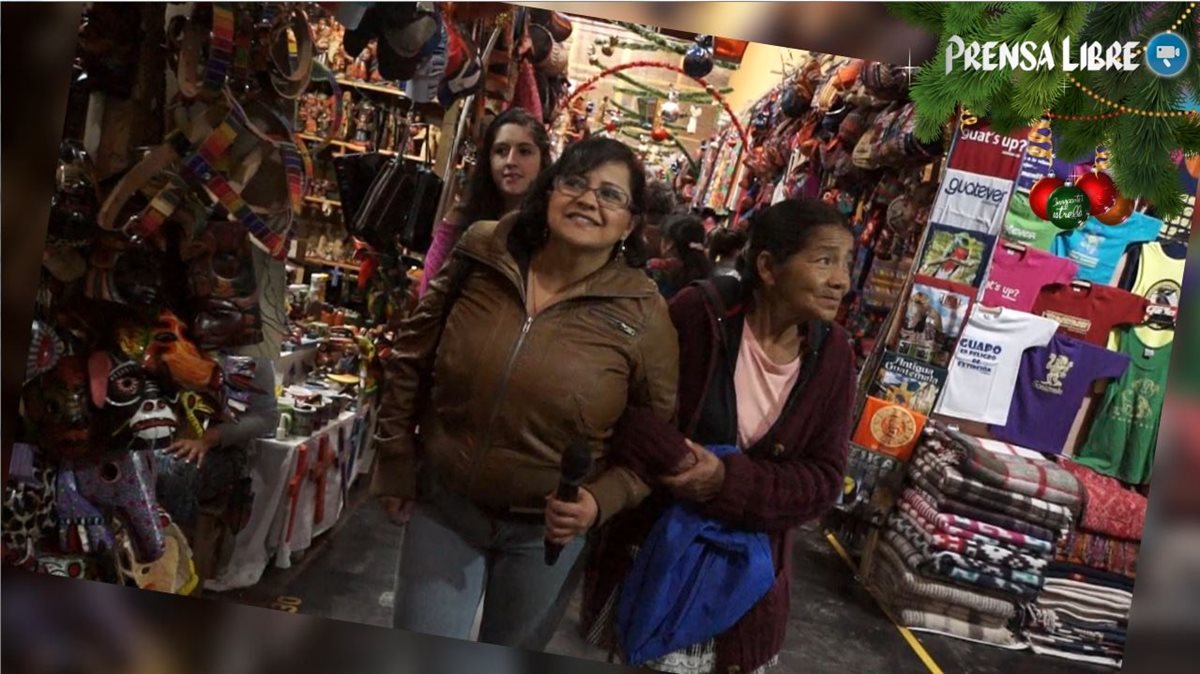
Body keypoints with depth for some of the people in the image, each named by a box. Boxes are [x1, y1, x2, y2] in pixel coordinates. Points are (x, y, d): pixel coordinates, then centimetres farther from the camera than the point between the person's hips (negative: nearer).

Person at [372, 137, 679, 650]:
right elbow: (411, 359, 2)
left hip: (546, 530, 0)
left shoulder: (642, 315, -15)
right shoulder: (479, 259, -10)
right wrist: (395, 463, 5)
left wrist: (600, 502, -20)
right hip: (443, 502, 1)